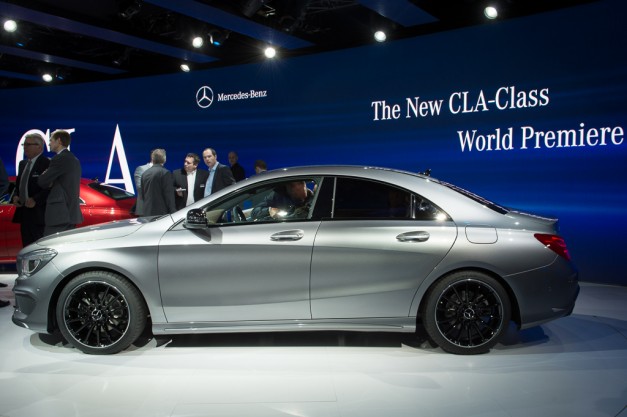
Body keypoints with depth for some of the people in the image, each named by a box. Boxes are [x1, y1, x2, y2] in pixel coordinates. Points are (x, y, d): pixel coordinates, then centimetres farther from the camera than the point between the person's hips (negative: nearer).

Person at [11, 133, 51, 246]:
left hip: (38, 214, -8)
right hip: (23, 212, 8)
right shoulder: (22, 164, 17)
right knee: (27, 247, 12)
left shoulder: (47, 163, -11)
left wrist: (35, 200, -21)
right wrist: (15, 196, 6)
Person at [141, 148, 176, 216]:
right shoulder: (165, 173, -10)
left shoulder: (145, 173, 11)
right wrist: (172, 212, -9)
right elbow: (169, 195, -13)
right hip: (161, 212, -7)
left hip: (147, 212, 7)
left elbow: (143, 195, 17)